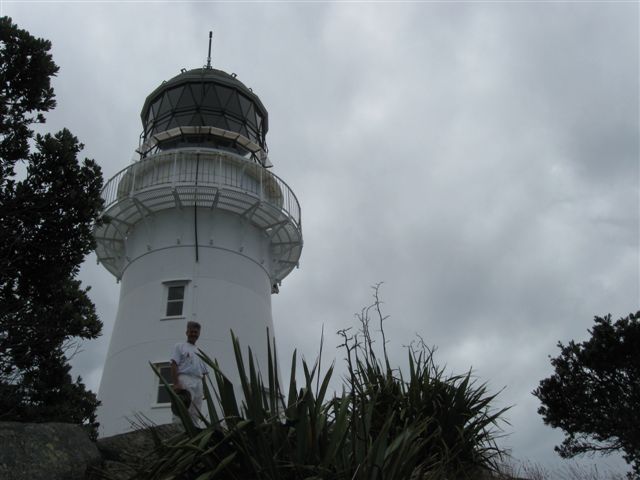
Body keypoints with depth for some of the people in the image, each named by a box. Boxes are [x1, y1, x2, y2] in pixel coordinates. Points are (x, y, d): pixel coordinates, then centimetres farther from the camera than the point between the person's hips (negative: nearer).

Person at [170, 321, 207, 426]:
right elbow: (174, 365, -3)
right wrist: (176, 383, -16)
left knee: (195, 415, 2)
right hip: (184, 379, -6)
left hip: (198, 382, 7)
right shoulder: (180, 346, 10)